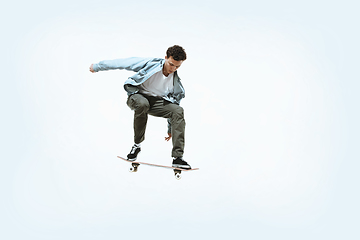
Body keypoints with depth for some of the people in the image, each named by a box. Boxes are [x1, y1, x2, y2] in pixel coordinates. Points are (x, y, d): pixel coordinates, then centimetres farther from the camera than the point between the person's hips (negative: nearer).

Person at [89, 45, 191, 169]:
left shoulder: (176, 83, -6)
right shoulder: (149, 64, -18)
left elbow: (173, 102, 9)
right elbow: (123, 63, -10)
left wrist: (171, 129, 12)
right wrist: (97, 67, -2)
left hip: (157, 101, 3)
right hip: (137, 96, -3)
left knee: (178, 111, -23)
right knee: (142, 104, -41)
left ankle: (177, 157, -26)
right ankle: (137, 144, -20)